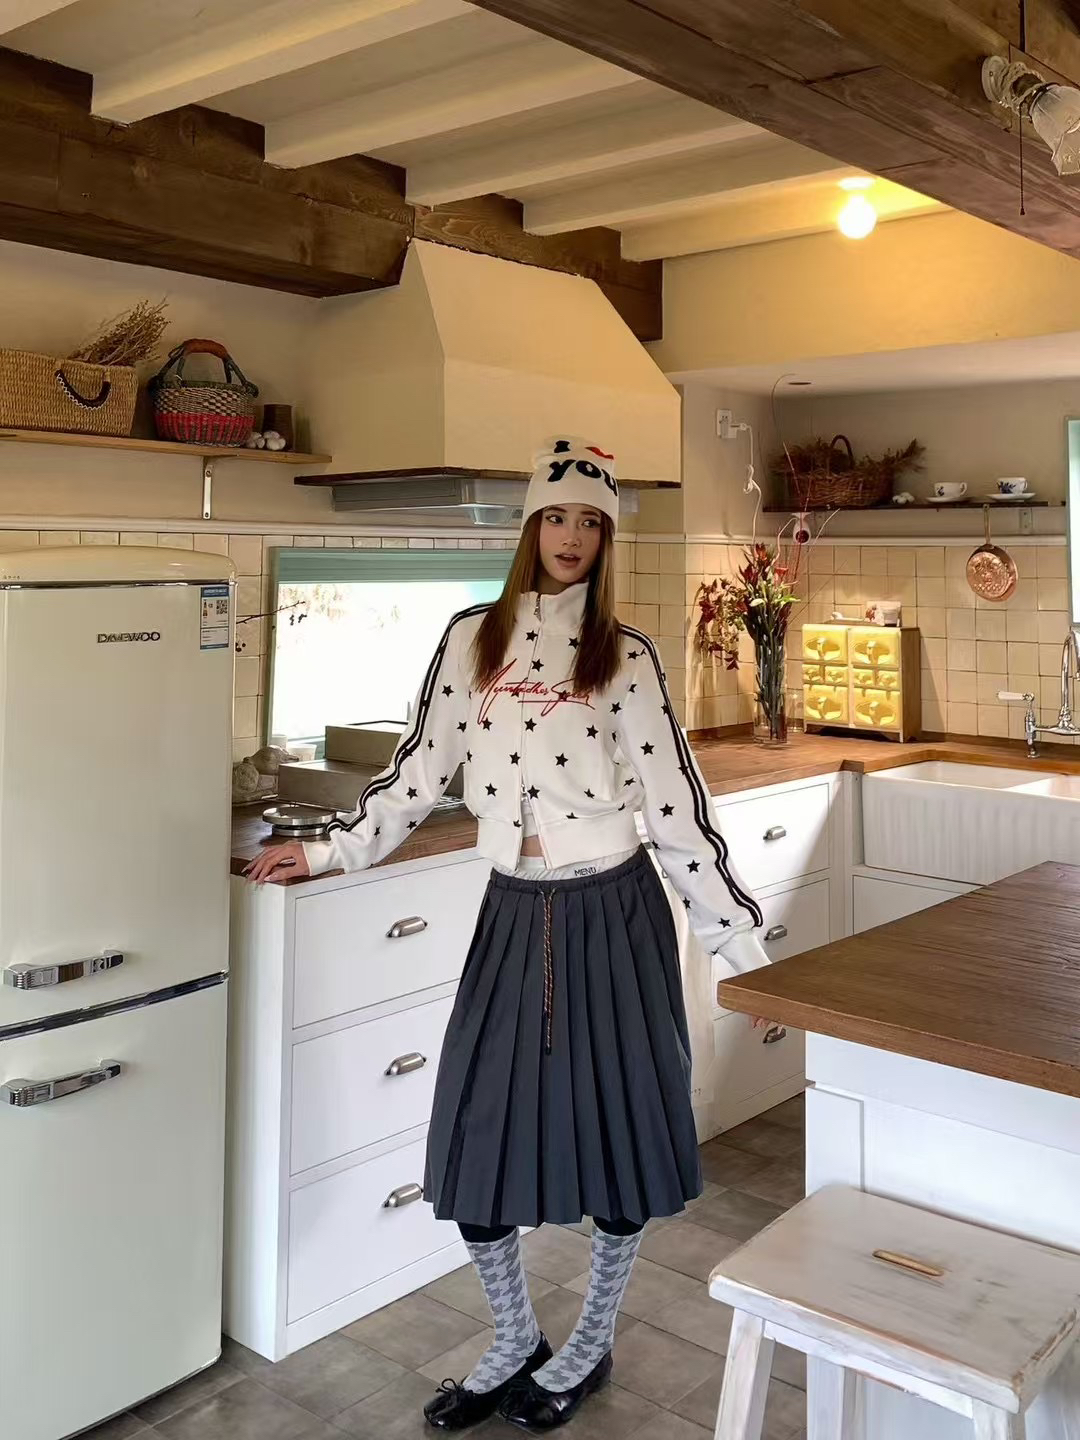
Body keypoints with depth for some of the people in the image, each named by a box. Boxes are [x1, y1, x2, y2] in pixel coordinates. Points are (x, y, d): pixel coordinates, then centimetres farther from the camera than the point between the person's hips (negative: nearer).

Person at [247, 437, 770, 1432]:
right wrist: (328, 853, 12)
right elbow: (419, 774, 10)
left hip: (611, 911, -2)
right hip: (514, 913, 2)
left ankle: (591, 1347, 32)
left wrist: (745, 942, -4)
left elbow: (677, 807, -3)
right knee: (474, 1135, 4)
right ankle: (514, 1341, 30)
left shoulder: (627, 657, -2)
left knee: (618, 1128, 7)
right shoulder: (471, 641, 4)